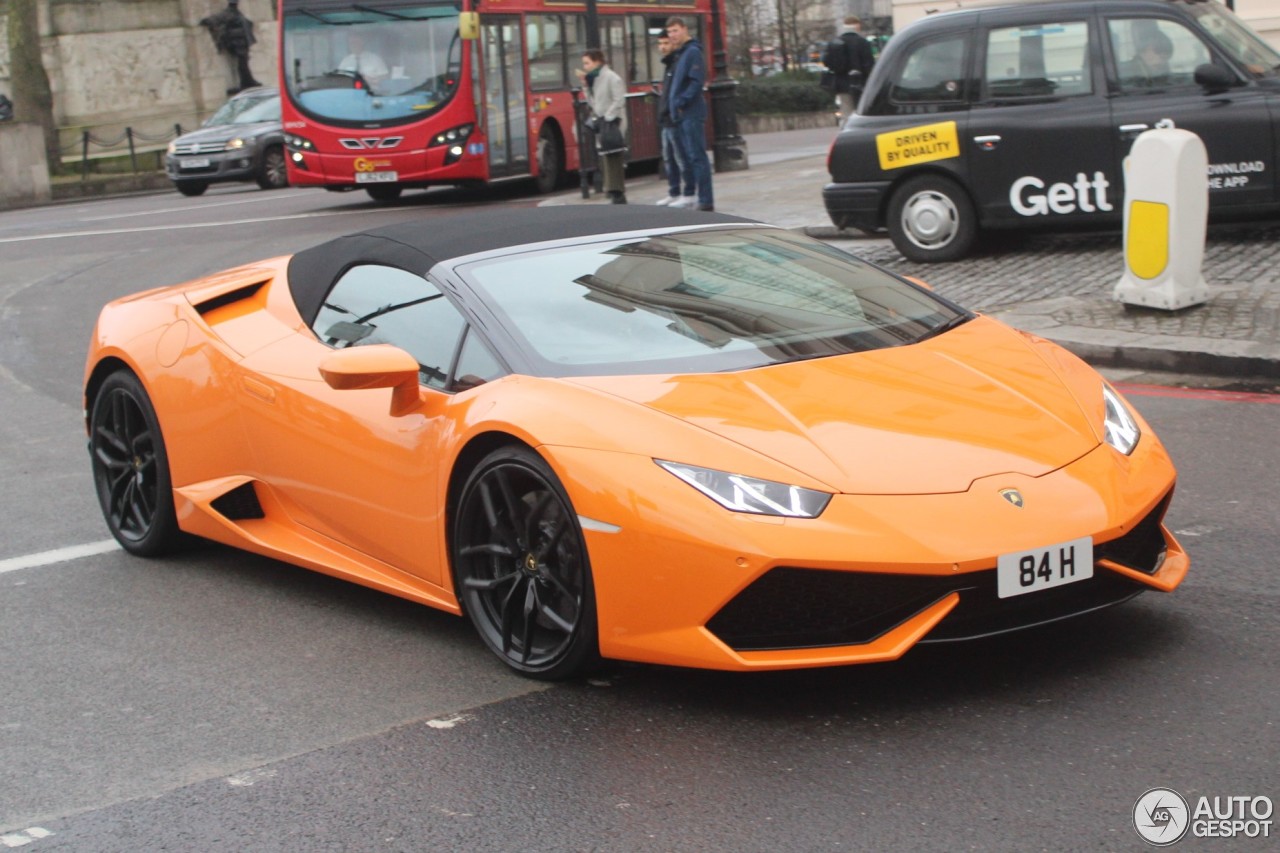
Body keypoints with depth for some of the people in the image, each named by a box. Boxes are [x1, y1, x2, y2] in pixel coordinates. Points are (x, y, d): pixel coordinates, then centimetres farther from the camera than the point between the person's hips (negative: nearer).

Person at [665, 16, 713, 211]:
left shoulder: (693, 52, -10)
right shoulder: (678, 54, 18)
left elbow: (696, 82, -18)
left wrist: (681, 102, -19)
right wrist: (671, 100, 9)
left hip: (691, 114, -10)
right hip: (680, 115, 10)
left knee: (697, 157, -9)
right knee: (686, 157, 13)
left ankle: (705, 201, -9)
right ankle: (689, 195, 20)